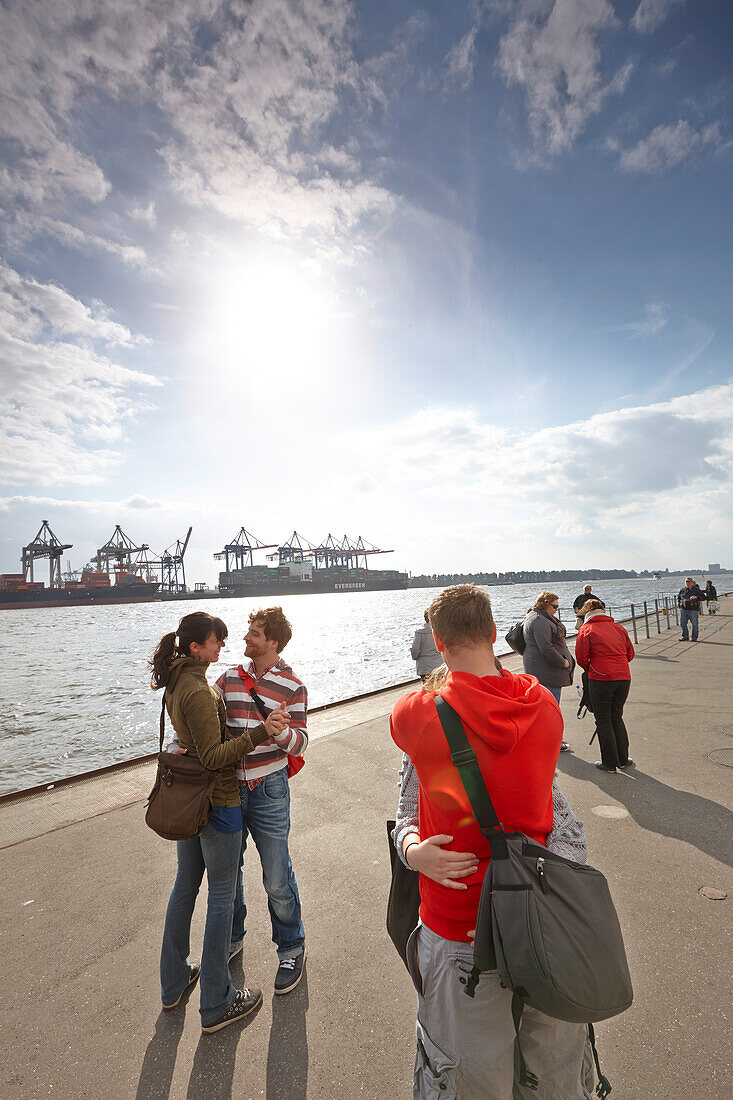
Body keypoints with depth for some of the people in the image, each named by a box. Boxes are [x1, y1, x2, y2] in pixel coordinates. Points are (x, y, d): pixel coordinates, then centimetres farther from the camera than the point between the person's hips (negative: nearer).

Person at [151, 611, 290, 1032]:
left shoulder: (178, 682, 2)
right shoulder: (198, 692, -27)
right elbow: (213, 755, -27)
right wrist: (261, 732, -36)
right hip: (216, 802, -9)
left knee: (185, 885, 24)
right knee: (222, 896, 8)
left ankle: (174, 982, 43)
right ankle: (217, 1004, 26)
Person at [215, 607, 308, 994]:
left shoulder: (292, 687, -9)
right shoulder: (229, 679, 2)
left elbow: (300, 743, -10)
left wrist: (282, 732, -31)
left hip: (268, 790, -4)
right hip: (227, 786, 4)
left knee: (277, 878, 6)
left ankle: (291, 948, 32)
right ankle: (232, 938, 46)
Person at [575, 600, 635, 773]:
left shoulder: (586, 630, -1)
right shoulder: (618, 627, 13)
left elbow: (581, 658, -6)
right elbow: (630, 654, 15)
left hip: (601, 679, -5)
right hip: (624, 678, 5)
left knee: (603, 721, 7)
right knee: (617, 718, 19)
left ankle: (610, 763, 13)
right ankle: (623, 760, 25)